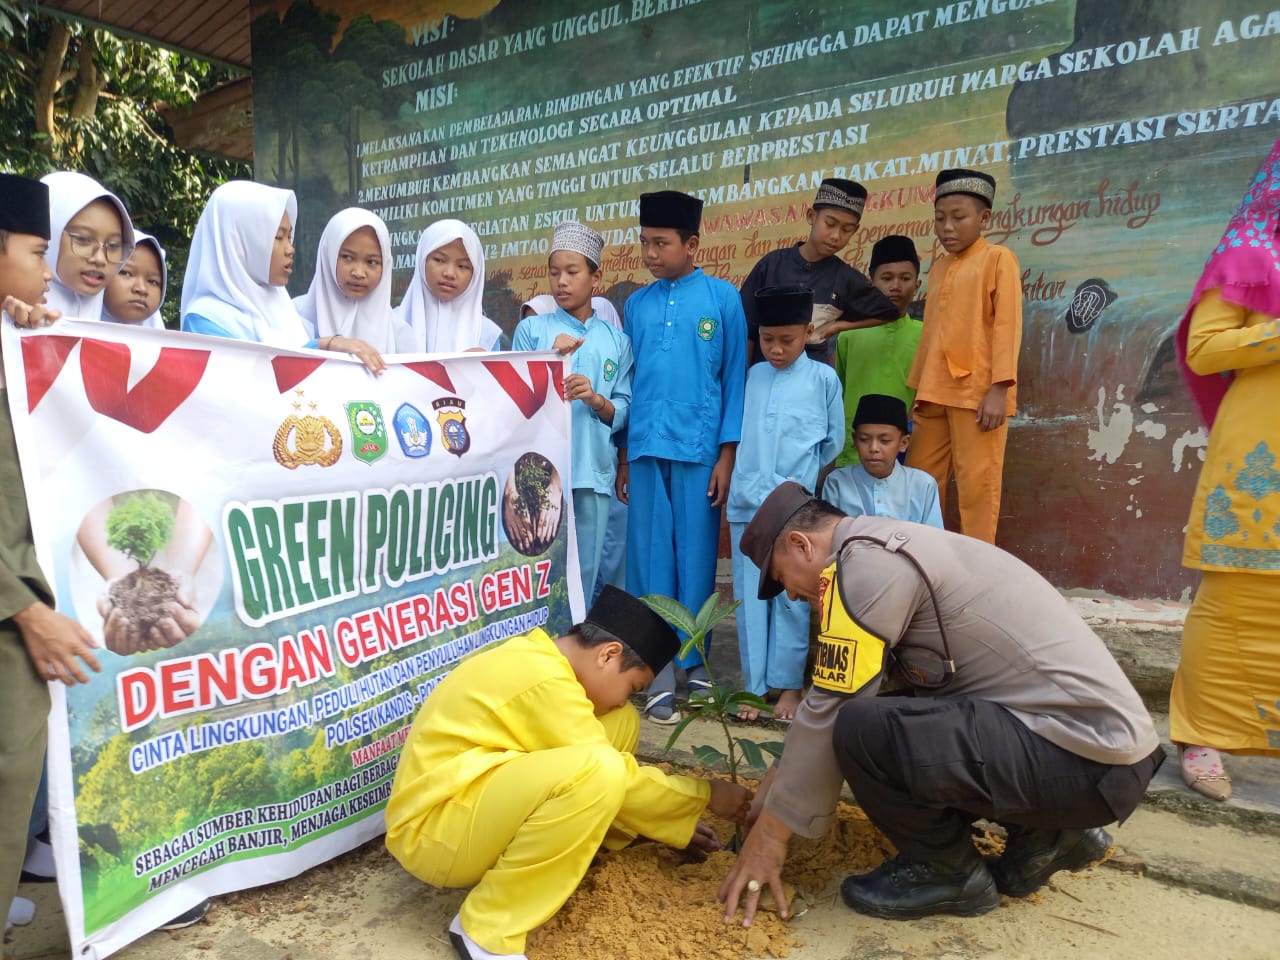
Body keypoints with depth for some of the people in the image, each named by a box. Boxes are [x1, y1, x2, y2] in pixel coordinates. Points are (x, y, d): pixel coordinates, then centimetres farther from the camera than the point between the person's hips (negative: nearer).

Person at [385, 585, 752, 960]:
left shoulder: (539, 659, 7)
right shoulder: (543, 680, -23)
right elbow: (618, 780, -18)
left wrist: (676, 824, 15)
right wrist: (706, 795, -4)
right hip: (432, 831, -9)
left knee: (620, 723, 1)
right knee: (598, 771, -33)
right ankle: (488, 928, -18)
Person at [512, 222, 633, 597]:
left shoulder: (617, 340, 11)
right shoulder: (530, 329, 6)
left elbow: (624, 413, 7)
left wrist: (596, 400, -14)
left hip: (594, 472, 2)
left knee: (585, 570, 6)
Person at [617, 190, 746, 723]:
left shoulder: (722, 298, 2)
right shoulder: (635, 305, 11)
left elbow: (735, 377, 1)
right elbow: (628, 380, 13)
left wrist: (728, 453, -4)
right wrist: (623, 455, 10)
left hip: (699, 448, -2)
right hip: (645, 448, 3)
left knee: (696, 554, 4)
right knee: (649, 556, 4)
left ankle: (693, 660, 20)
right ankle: (657, 671, 12)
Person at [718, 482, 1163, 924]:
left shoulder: (866, 562, -16)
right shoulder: (886, 550, 13)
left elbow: (829, 714, -14)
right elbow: (832, 693, 20)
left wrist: (770, 833, -3)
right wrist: (775, 783, 24)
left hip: (1089, 759, -10)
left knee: (861, 730, -23)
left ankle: (949, 872, 3)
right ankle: (1042, 832, 16)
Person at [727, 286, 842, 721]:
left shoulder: (823, 379, 2)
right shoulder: (754, 375, 9)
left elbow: (833, 442, 8)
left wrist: (799, 475, 10)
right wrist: (743, 482, 9)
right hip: (746, 503, 3)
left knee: (791, 599, 2)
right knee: (749, 597, 7)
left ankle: (789, 684, 15)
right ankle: (754, 684, 17)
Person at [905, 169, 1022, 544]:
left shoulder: (998, 258, 1)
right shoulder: (938, 269, 19)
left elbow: (1007, 325, -7)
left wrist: (999, 389, -16)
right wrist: (918, 388, 15)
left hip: (979, 394, -6)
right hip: (935, 394, 7)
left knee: (977, 485, -4)